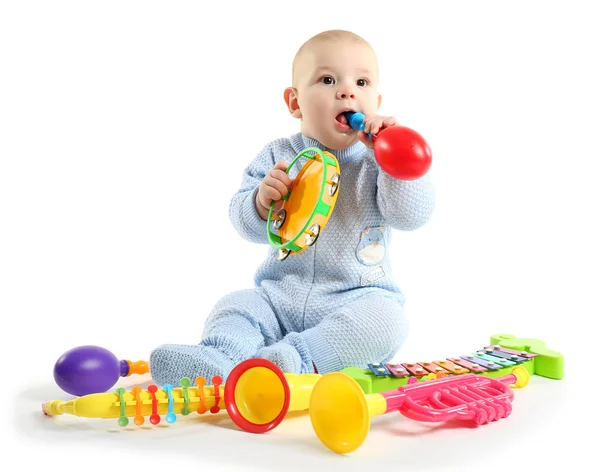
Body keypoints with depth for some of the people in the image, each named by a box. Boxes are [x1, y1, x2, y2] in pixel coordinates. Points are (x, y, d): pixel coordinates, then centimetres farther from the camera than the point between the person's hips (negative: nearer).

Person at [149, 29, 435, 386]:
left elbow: (413, 215, -12)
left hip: (358, 301, -2)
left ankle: (298, 359, -35)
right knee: (235, 306, -17)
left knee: (387, 319, -30)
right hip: (281, 298, 2)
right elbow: (247, 225, 0)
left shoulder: (378, 161, 0)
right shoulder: (278, 156, 3)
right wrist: (262, 200, -22)